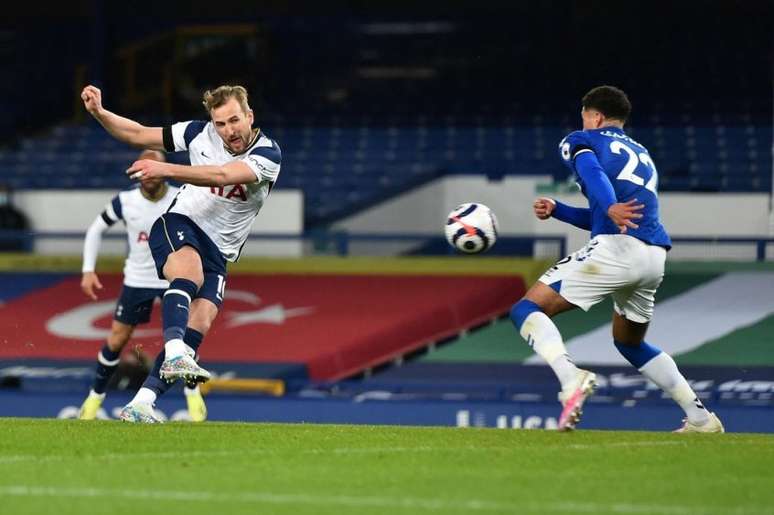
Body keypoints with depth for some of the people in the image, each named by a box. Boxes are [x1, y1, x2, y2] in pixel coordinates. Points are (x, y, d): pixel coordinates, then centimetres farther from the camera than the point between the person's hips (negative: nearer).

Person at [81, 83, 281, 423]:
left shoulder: (268, 155, -11)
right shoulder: (199, 133, -2)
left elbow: (221, 175, -29)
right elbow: (138, 134, 8)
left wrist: (166, 170, -40)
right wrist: (99, 112, -7)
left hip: (219, 252, 1)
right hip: (180, 224, -1)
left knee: (200, 322, -17)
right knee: (189, 270, -35)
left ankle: (139, 406, -18)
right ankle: (175, 354, -56)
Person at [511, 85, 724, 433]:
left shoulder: (581, 141, 12)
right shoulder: (642, 155, 33)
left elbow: (592, 172, -13)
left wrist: (611, 209, -31)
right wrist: (556, 210, 31)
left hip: (615, 248, -7)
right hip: (655, 257, 7)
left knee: (527, 310, -4)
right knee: (629, 343, 29)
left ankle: (571, 379, -31)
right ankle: (700, 417, 22)